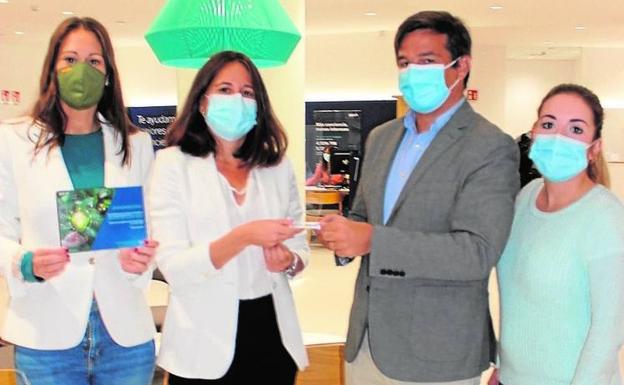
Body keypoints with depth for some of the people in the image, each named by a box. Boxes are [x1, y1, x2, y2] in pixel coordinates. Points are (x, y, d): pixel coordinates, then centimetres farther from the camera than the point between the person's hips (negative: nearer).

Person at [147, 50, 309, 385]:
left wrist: (288, 261, -12)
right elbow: (174, 268, -13)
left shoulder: (278, 167, 5)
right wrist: (242, 237, -26)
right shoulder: (173, 163, -6)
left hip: (272, 335, 4)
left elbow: (300, 247, 10)